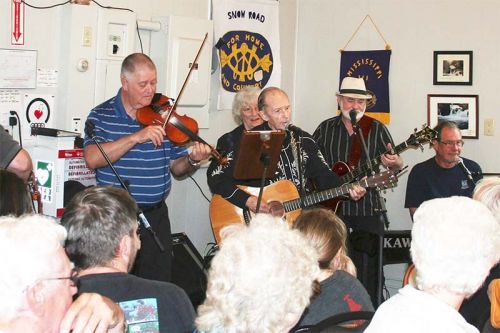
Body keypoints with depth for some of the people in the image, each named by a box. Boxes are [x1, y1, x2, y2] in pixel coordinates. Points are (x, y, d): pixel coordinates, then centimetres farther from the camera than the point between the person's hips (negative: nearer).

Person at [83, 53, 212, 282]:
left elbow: (176, 168, 7)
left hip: (155, 214, 2)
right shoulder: (101, 115, -2)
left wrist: (192, 161, -15)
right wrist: (136, 137, -24)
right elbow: (92, 159, -19)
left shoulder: (164, 115, 4)